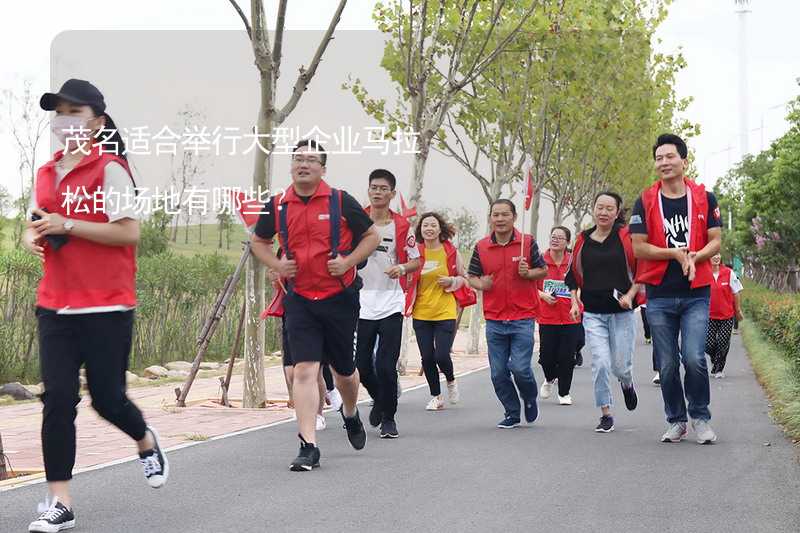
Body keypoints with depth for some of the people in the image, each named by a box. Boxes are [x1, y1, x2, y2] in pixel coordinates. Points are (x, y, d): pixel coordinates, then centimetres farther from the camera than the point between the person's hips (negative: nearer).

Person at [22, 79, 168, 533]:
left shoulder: (109, 168, -7)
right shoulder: (47, 173, 12)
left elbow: (129, 231, -14)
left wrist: (66, 225, -18)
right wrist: (33, 237, 0)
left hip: (107, 306, -5)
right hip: (56, 305, 5)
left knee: (107, 397, 2)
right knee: (58, 398, -3)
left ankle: (147, 442, 36)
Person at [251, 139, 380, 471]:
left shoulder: (340, 201, -4)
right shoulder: (277, 206, 2)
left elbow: (372, 236, 5)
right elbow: (258, 241, 18)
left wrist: (348, 262, -11)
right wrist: (276, 265, 0)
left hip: (339, 297, 0)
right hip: (299, 299, 1)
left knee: (343, 368, 14)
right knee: (304, 370, -10)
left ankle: (350, 413, 46)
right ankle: (308, 447, -9)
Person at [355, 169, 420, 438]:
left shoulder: (402, 226, 1)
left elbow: (416, 261, 6)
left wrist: (401, 268, -12)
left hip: (390, 304, -1)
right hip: (361, 303, 2)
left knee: (386, 366, -7)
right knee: (361, 365, 4)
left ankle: (388, 418, 10)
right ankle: (379, 399, 34)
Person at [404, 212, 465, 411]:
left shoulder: (451, 252, 0)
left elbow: (463, 278, 11)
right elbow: (408, 283, 5)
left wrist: (452, 281, -9)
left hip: (445, 312, -2)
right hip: (421, 314, 2)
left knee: (442, 355, -10)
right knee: (427, 358, 4)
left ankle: (451, 381, 24)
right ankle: (436, 397, 23)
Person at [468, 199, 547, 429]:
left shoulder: (528, 242, 0)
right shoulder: (481, 247, 4)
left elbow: (543, 270, 9)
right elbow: (472, 276, 13)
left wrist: (528, 273, -12)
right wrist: (480, 284, -9)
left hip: (523, 318, -2)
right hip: (494, 320, 3)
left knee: (520, 368, -9)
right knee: (498, 373, 3)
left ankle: (530, 399, 23)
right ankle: (512, 413, 21)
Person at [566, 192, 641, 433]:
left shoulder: (627, 237, -2)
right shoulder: (583, 240, 6)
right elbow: (573, 275, 17)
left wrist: (630, 294, -12)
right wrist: (575, 301, 6)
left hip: (622, 311, -2)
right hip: (593, 313, 2)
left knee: (620, 366, 2)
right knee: (600, 363, -9)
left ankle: (627, 383, 40)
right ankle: (606, 415, 4)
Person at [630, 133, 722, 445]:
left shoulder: (704, 198, 5)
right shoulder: (645, 202, 3)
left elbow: (715, 241, 3)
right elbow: (638, 247, -3)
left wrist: (694, 257, -16)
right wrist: (676, 253, -14)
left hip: (696, 293, -1)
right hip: (659, 294, 1)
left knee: (694, 357, -13)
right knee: (667, 365, 5)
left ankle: (701, 418, 7)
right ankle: (676, 421, 22)